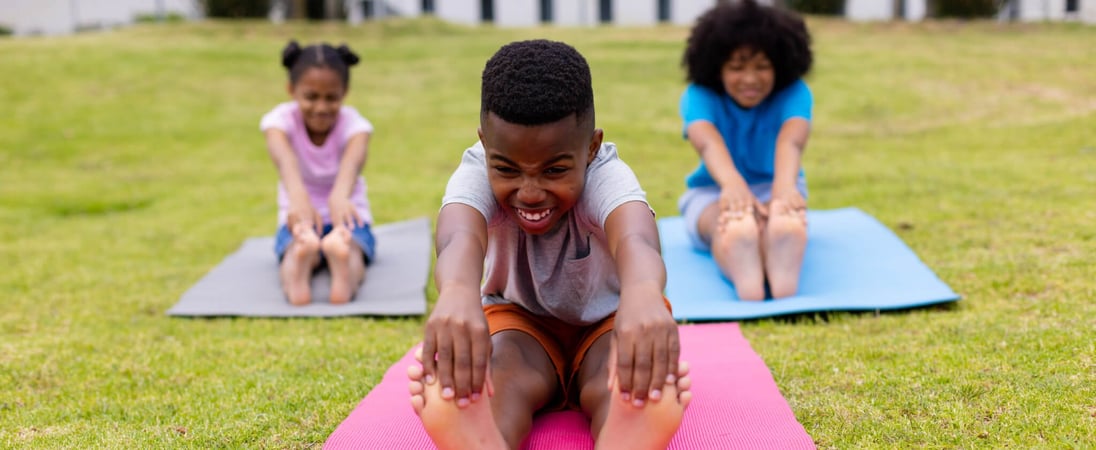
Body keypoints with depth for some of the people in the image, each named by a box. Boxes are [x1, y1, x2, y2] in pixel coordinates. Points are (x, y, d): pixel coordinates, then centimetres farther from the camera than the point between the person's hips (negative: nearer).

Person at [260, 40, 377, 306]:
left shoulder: (352, 123, -13)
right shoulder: (282, 119, -12)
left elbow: (353, 160, -38)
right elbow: (284, 159, -36)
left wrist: (340, 196, -62)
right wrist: (298, 196, -60)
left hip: (345, 216, -1)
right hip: (300, 219, 1)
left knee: (352, 244, -38)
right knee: (297, 246, -37)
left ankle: (345, 278, -70)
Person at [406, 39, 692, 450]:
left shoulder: (607, 177, -28)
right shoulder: (478, 173, -24)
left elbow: (633, 236, -52)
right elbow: (460, 235, -48)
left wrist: (642, 295, -78)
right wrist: (456, 294, -74)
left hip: (609, 321, 0)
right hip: (518, 318, 1)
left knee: (640, 385, -35)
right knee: (497, 382, -35)